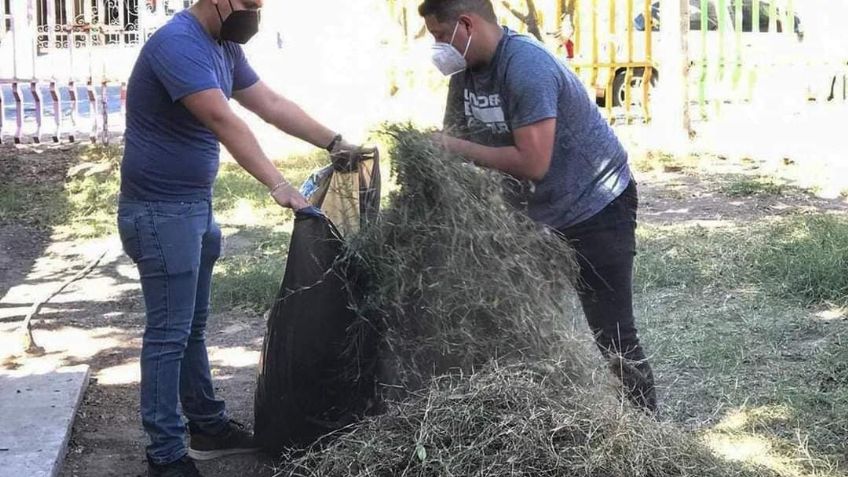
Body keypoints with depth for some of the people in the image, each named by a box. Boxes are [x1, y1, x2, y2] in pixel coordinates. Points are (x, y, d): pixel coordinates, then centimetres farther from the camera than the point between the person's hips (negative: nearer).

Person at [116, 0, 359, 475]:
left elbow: (271, 104, 15)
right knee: (169, 333, -5)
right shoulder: (178, 43, -21)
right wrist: (278, 185, -39)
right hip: (163, 210, -9)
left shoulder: (223, 47, 9)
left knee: (192, 327, 18)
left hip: (195, 204, 9)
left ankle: (208, 426, 30)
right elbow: (224, 122, -32)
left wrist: (335, 143, 11)